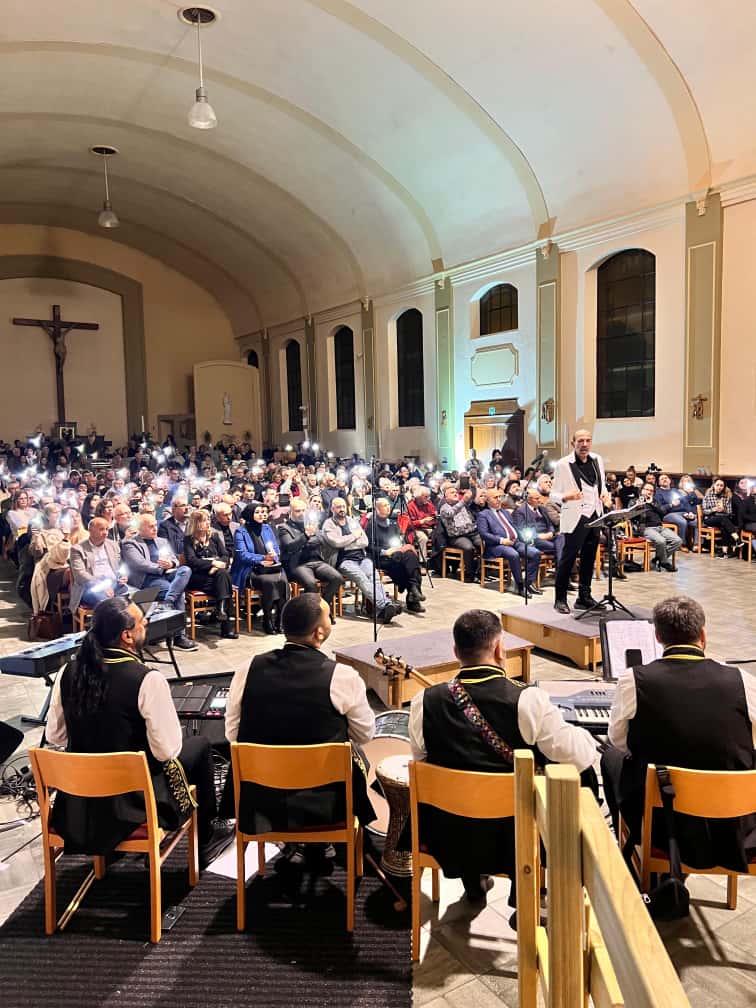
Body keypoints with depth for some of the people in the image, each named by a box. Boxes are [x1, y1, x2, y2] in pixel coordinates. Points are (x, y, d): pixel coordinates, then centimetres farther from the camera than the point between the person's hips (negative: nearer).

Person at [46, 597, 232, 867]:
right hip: (137, 798, -5)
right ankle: (205, 840, 28)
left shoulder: (69, 672, -10)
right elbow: (167, 750, -22)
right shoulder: (148, 680, -26)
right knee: (199, 745, 17)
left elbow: (55, 736, 1)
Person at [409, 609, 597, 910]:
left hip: (447, 841, 3)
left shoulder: (425, 702, -12)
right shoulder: (528, 701, -21)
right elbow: (582, 756, -14)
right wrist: (582, 733, 8)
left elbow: (420, 760, 3)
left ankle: (472, 882, 43)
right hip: (516, 843, -3)